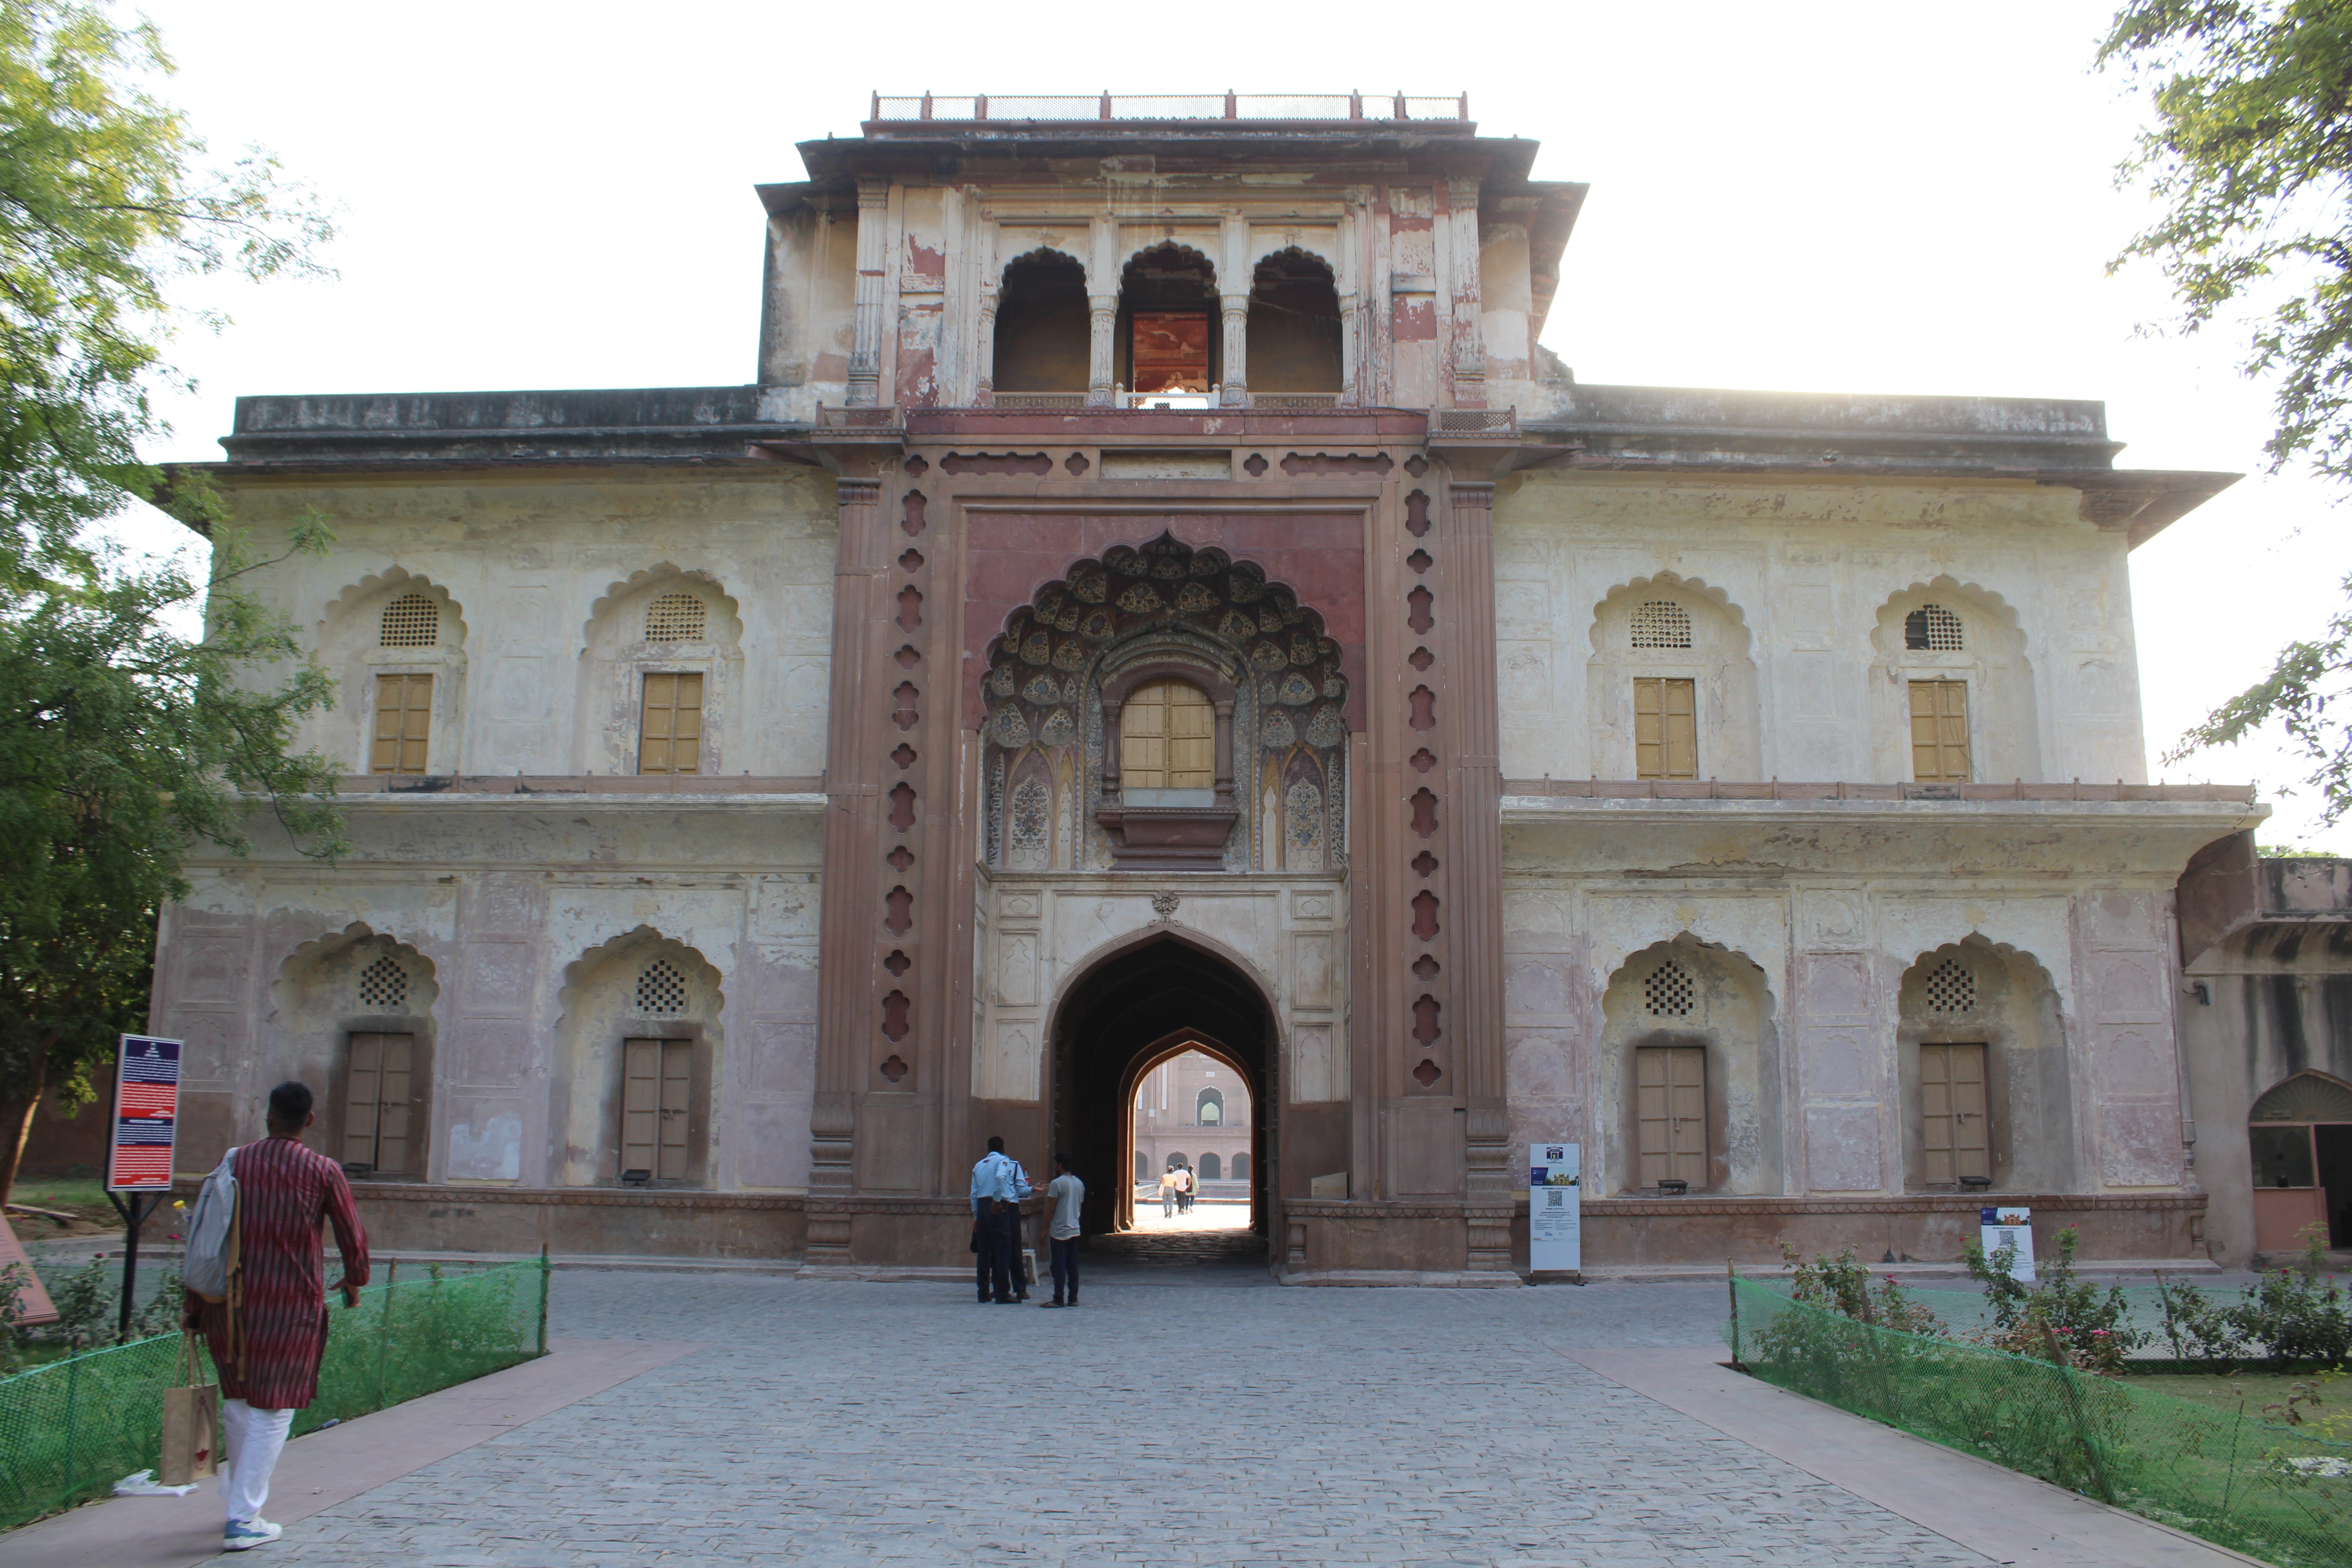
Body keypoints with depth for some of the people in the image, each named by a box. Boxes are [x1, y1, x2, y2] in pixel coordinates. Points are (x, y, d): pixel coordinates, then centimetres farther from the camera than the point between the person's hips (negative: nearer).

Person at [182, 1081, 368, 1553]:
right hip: (292, 1305, -4)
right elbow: (352, 1234, 1)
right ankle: (243, 1518, 1)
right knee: (272, 1409, 2)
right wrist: (354, 1281, 21)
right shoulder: (322, 1172, -6)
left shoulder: (235, 1163, 2)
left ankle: (236, 1499, 32)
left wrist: (193, 1304, 10)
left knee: (237, 1403, 20)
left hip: (233, 1300, 4)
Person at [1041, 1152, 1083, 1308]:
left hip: (1059, 1232, -7)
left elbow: (1051, 1209, -13)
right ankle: (1073, 1298, 11)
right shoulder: (1080, 1184, 10)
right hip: (1075, 1231, 7)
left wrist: (1045, 1230, -5)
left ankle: (1059, 1299, -2)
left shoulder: (1057, 1183, -12)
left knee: (1059, 1267, -3)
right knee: (1073, 1267, 9)